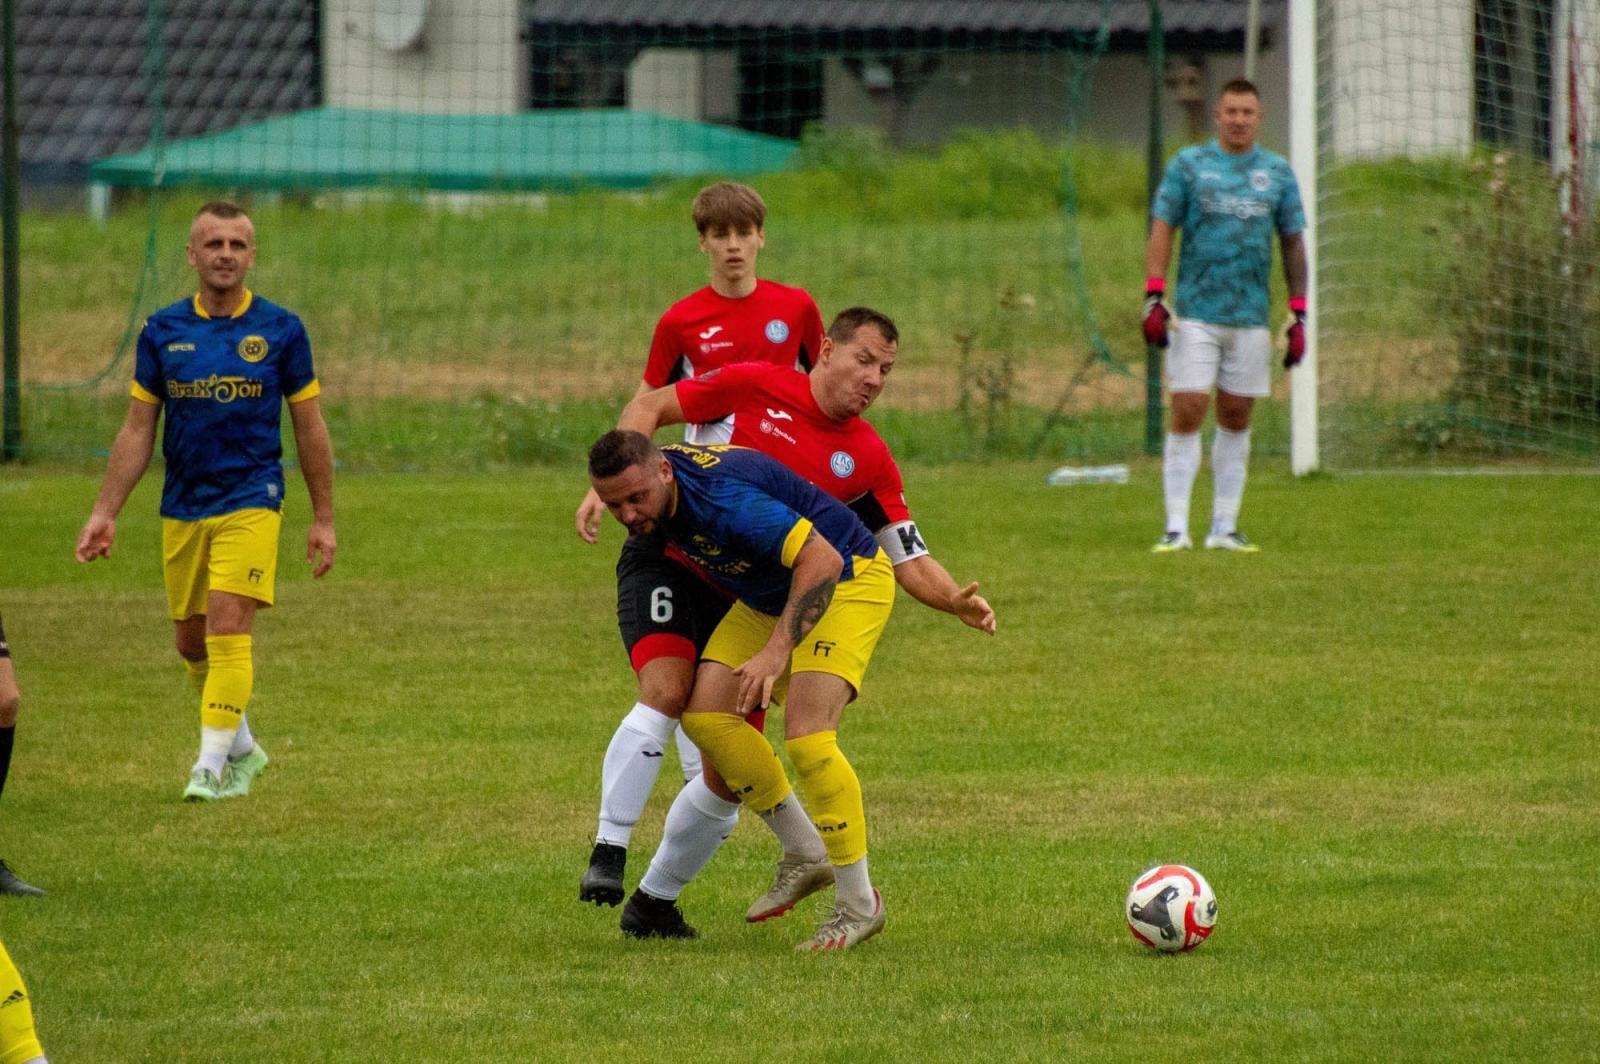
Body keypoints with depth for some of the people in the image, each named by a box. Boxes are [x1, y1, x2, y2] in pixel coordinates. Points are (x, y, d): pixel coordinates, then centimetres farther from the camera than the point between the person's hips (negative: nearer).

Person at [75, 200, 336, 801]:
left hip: (250, 502, -4)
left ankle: (213, 764, -12)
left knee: (227, 630, -16)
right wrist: (105, 514, 1)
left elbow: (310, 429, 4)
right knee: (191, 642, 11)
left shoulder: (280, 330, -3)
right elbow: (137, 430, 7)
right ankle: (243, 748, 30)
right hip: (181, 510, 4)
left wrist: (323, 519, 4)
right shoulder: (162, 332, 3)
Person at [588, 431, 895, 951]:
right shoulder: (647, 480, -10)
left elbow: (822, 560, -36)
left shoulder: (724, 497, -36)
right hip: (768, 593, 9)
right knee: (705, 713, -5)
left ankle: (858, 904, -10)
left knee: (806, 734, -23)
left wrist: (777, 650, -38)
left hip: (848, 580, -9)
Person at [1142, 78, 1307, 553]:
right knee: (1187, 415, -8)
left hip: (1251, 317, 3)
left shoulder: (1277, 172, 9)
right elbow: (1161, 232, 1)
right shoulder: (1189, 164, 2)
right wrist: (1154, 296, -10)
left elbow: (1293, 245, 13)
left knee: (1236, 420, 6)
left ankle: (1224, 527, 12)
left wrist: (1298, 316, 7)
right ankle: (1176, 527, -7)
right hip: (1196, 313, -3)